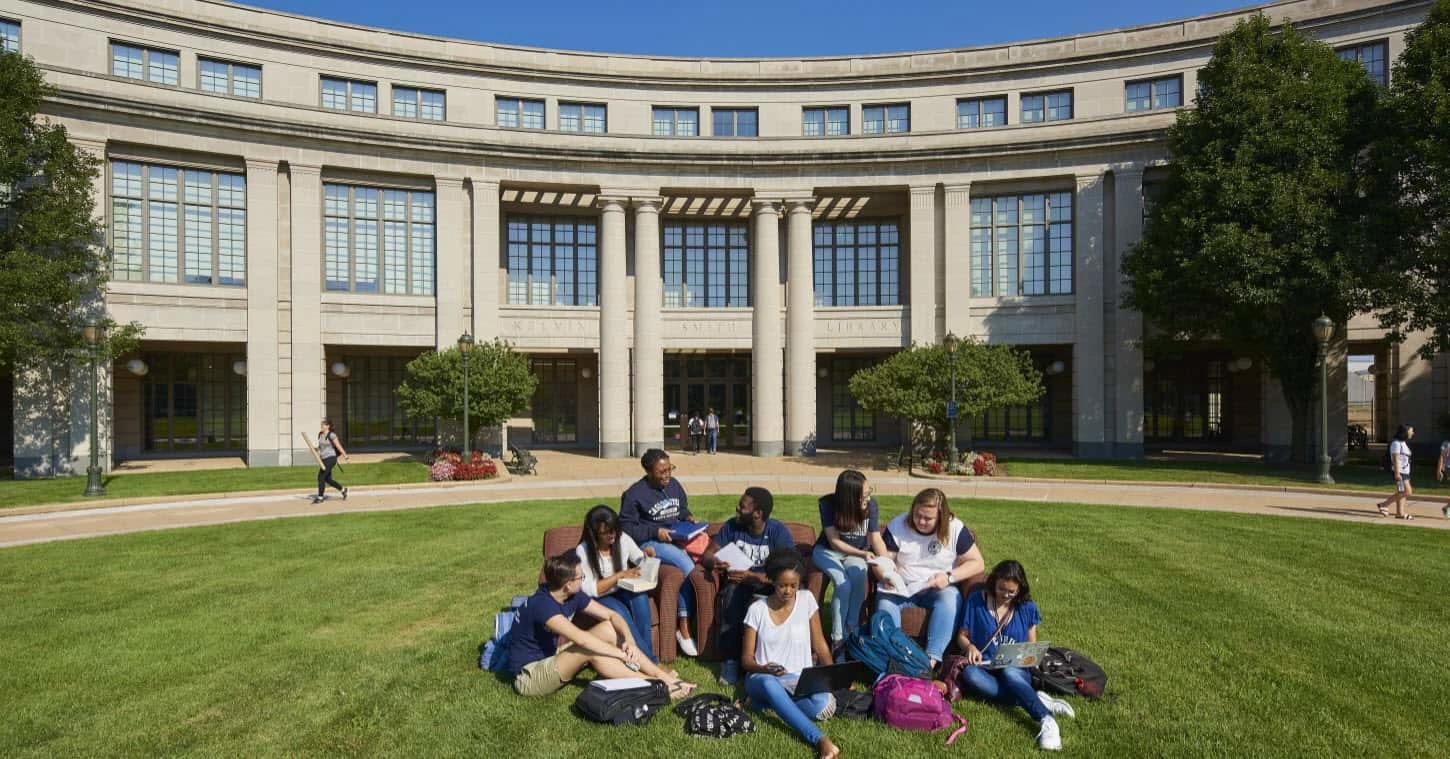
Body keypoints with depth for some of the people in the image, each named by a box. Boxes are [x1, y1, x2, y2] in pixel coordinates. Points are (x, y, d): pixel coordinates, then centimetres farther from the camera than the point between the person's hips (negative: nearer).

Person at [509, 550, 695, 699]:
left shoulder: (572, 596, -4)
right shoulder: (541, 604, -29)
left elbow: (612, 615, -2)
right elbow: (581, 638, -38)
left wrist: (629, 641, -21)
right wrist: (623, 654, -34)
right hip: (529, 677, -8)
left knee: (608, 629, -6)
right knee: (590, 649, -30)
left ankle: (662, 674, -9)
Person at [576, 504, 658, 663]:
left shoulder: (623, 539, -7)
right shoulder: (583, 551, -16)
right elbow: (590, 590, -18)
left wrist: (647, 556, -18)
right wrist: (620, 575, -23)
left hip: (623, 591, 3)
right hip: (599, 598, -3)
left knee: (640, 596, -31)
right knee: (620, 612, -34)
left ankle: (646, 654, -24)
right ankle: (650, 660, -27)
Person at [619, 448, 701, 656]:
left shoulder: (674, 485, 10)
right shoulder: (634, 494, -7)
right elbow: (626, 528, -6)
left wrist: (688, 517, 3)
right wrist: (655, 532, -15)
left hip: (677, 538, 6)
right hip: (650, 542, -6)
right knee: (688, 566, -31)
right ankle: (684, 629, -18)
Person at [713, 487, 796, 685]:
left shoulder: (779, 531, -11)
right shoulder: (732, 527, 0)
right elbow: (708, 554, 0)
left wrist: (752, 576, -30)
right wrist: (715, 562, -25)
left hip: (767, 585, -2)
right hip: (739, 583, 2)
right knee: (733, 591, -33)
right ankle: (730, 658, -25)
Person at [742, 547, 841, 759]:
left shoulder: (807, 600, 1)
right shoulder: (757, 610, -2)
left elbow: (820, 646, 5)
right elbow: (746, 658, 1)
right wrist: (764, 669, -21)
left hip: (800, 679, 2)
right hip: (763, 679, -2)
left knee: (824, 705, -34)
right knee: (770, 684, -41)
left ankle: (769, 702, -12)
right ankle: (819, 739, -43)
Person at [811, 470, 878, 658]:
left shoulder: (871, 505, -18)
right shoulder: (828, 504, -24)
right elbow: (834, 542, -25)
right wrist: (862, 554, -38)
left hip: (857, 553, 2)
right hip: (827, 551, -2)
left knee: (859, 575, -32)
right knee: (843, 584, -31)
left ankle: (852, 627, -12)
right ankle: (838, 638, -15)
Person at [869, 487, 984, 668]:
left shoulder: (955, 529, -6)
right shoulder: (897, 526, -4)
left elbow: (977, 563, -3)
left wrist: (949, 577, -18)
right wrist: (885, 575, -26)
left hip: (937, 589, 0)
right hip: (900, 588, 1)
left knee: (950, 598, -34)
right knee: (885, 605, -31)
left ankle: (932, 658, -37)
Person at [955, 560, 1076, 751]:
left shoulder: (1027, 607, 6)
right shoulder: (976, 600, 1)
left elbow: (1032, 645, 14)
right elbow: (962, 636, 8)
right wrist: (970, 646, -15)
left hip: (1016, 669, 0)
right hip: (985, 667, 0)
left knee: (1008, 673, -37)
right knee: (969, 674, -36)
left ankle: (1046, 720, -47)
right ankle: (1037, 700, -34)